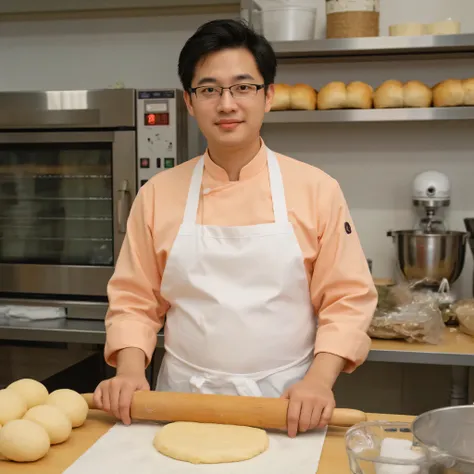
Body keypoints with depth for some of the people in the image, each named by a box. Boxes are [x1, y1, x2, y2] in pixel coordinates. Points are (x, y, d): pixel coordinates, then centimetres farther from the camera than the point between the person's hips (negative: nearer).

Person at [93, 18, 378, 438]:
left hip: (285, 406, -1)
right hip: (184, 403, 2)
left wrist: (319, 380, -18)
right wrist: (131, 371, -11)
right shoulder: (157, 195, -1)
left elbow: (348, 299, -5)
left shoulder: (316, 190, -6)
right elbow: (134, 301, 4)